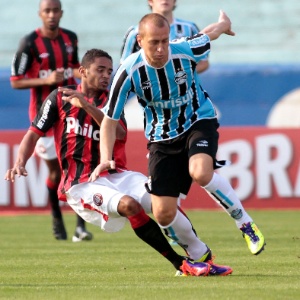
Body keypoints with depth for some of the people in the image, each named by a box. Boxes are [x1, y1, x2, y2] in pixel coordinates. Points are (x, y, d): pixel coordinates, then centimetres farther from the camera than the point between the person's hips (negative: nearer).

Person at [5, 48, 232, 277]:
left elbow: (120, 133, -9)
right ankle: (181, 264, -25)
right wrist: (20, 164, -15)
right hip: (82, 184, -5)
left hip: (116, 176, 5)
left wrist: (87, 106, -19)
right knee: (129, 205, -32)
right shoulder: (60, 97, 3)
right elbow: (34, 134, 3)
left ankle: (203, 259, -7)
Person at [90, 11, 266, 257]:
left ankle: (246, 224, -11)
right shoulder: (129, 72, -23)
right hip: (162, 138, 2)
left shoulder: (186, 51, -22)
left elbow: (209, 33, 3)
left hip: (199, 122, -1)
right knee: (164, 214, -6)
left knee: (200, 173, -34)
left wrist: (224, 23, 26)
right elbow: (110, 119, -12)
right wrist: (106, 159, -25)